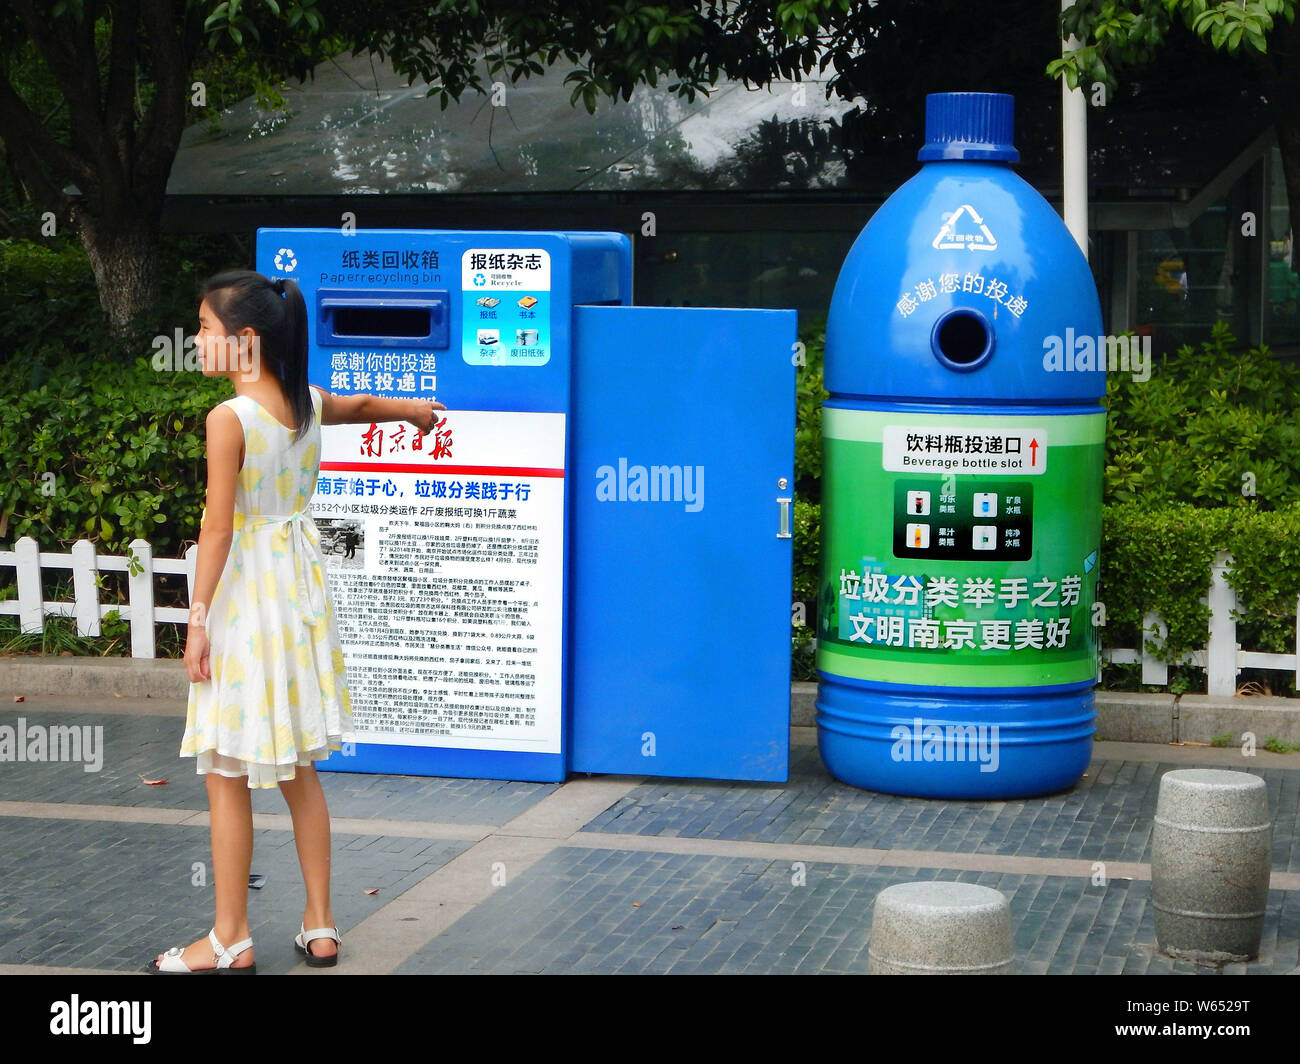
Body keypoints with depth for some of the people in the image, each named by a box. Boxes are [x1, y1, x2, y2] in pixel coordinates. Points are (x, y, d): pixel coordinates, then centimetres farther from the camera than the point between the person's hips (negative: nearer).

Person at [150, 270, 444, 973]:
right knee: (298, 771, 15)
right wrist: (414, 409, 47)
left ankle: (230, 942, 6)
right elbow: (361, 405, 26)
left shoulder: (229, 419, -17)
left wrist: (198, 618, -16)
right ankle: (320, 927, 20)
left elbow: (217, 524, -19)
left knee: (227, 776, 1)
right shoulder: (309, 404, 4)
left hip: (244, 593, -7)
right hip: (299, 590, 7)